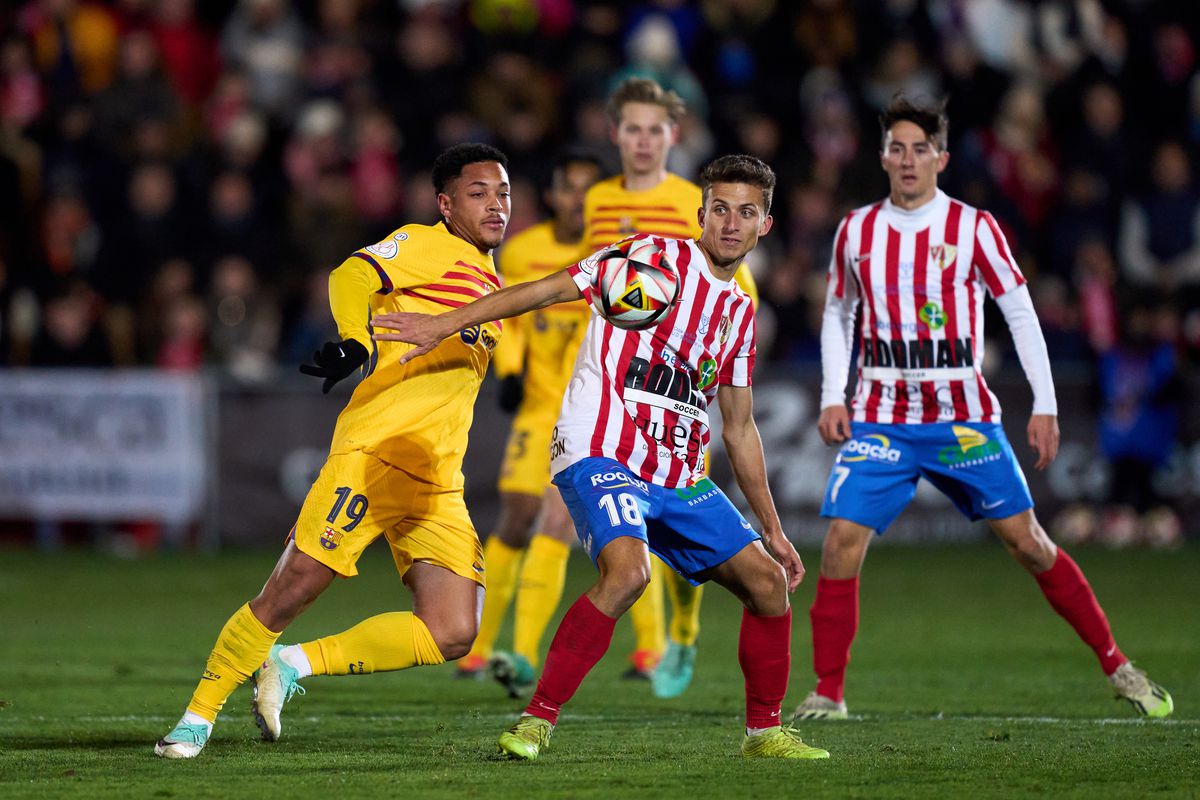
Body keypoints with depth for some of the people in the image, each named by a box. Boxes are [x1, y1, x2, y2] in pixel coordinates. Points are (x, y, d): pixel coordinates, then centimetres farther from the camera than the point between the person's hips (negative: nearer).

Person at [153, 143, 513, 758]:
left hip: (438, 488, 7)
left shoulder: (491, 289, 23)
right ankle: (198, 717, 5)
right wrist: (354, 340, -37)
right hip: (373, 453, -7)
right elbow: (353, 278, -19)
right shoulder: (424, 246, 0)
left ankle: (294, 665, 6)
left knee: (451, 635, -8)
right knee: (293, 589, -11)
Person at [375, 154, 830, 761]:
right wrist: (444, 325, -14)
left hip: (679, 477, 7)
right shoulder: (655, 257, -3)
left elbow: (739, 430, 25)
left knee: (767, 581, 3)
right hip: (601, 455, -7)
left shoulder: (740, 312, 17)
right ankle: (536, 721, -24)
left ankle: (764, 731, 20)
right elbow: (549, 290, -7)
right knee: (628, 569, -32)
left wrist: (772, 527, 25)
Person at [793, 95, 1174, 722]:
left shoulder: (972, 228, -3)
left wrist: (1045, 406, -5)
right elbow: (838, 314, 17)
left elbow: (1021, 313, 0)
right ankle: (827, 692, -2)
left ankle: (1117, 667, 9)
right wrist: (832, 398, 5)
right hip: (880, 418, 2)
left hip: (963, 417, -2)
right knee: (842, 540, -12)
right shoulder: (857, 231, 5)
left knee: (1026, 540, -2)